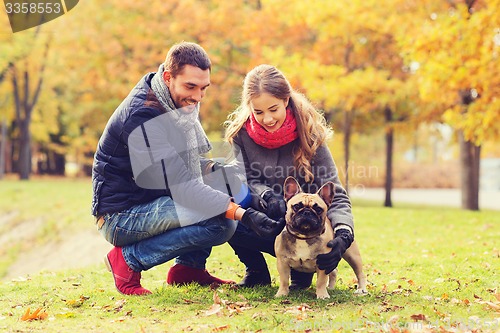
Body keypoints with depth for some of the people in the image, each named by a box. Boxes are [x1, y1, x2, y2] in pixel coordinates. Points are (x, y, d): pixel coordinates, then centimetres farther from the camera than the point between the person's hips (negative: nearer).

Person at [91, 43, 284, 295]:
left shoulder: (176, 102, 4)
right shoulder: (142, 118, -25)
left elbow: (182, 164, 15)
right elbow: (181, 187, -29)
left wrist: (217, 169, -7)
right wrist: (243, 214, -34)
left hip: (151, 202, 9)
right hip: (121, 218, -9)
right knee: (220, 223, -25)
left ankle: (189, 268, 6)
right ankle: (130, 259, -9)